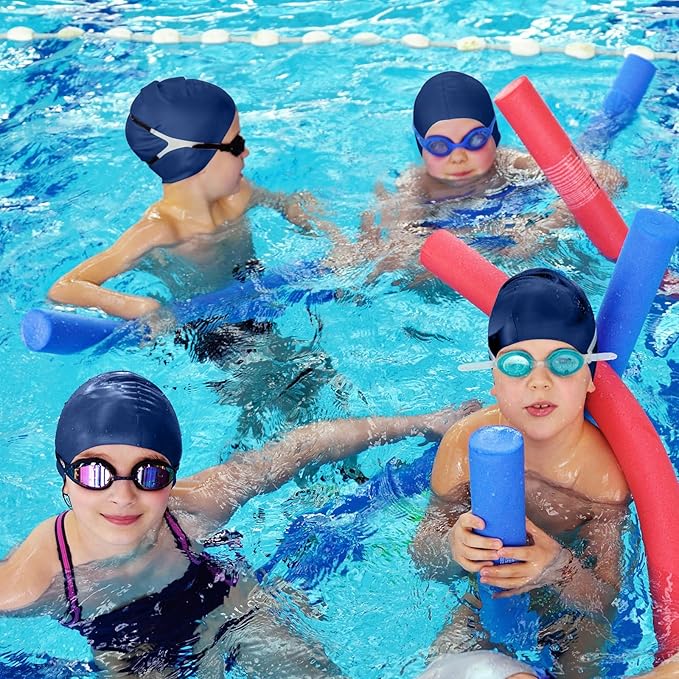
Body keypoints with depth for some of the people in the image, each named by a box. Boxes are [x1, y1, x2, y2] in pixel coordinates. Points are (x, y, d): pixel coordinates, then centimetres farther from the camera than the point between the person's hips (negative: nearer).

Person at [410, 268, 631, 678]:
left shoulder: (604, 474, -30)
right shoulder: (466, 443, -25)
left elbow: (603, 602, -27)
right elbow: (422, 559, -16)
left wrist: (559, 569, -48)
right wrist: (451, 548, -40)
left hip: (565, 608, -1)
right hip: (485, 595, 2)